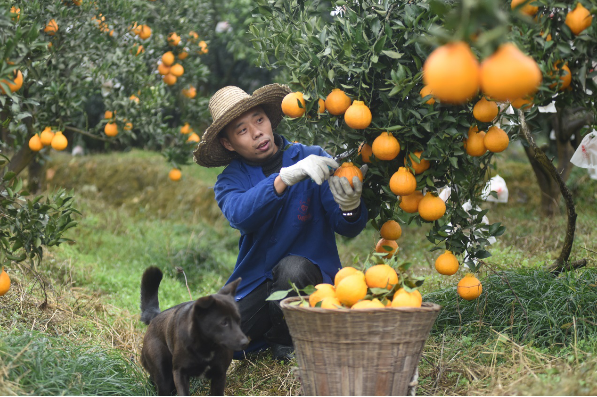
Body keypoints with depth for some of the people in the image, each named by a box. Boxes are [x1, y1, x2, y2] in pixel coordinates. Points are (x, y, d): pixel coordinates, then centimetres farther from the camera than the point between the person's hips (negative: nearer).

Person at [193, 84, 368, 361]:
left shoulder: (313, 159, -3)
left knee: (293, 267, -36)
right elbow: (240, 216, -24)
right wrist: (285, 177, -40)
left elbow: (347, 229, -10)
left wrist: (350, 207, -36)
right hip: (256, 283, 2)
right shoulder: (231, 180, 1)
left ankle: (284, 343, -6)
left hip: (312, 275, -2)